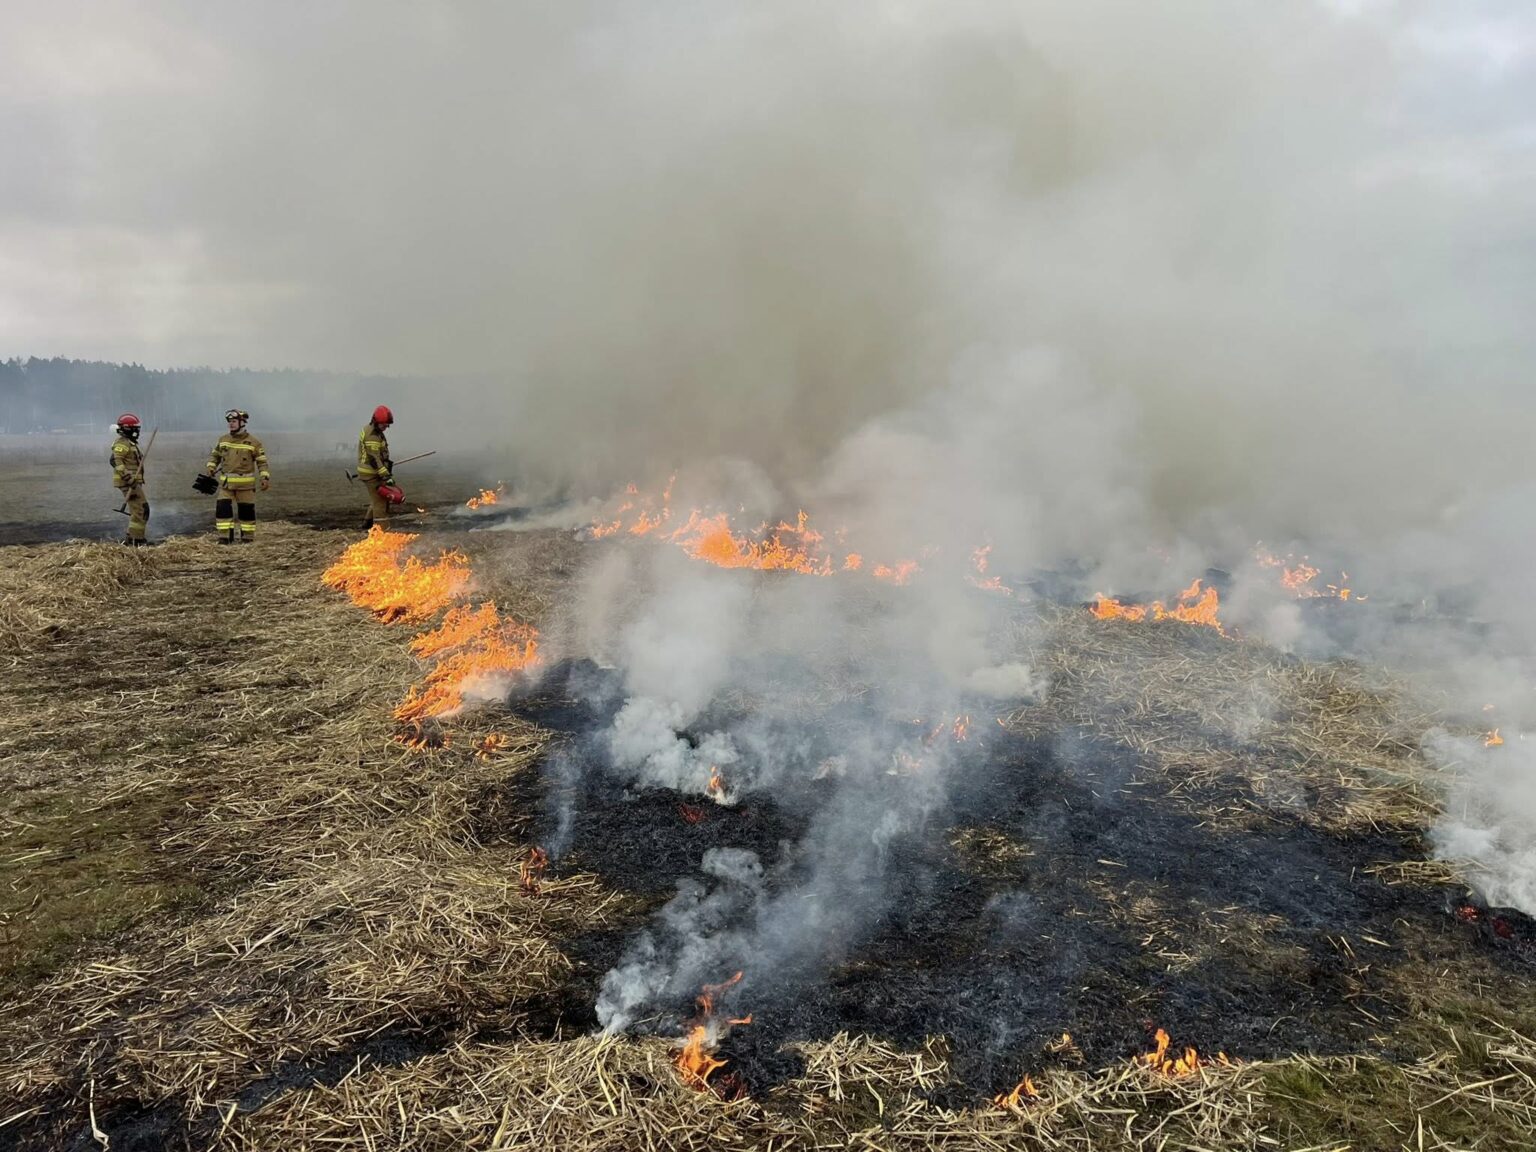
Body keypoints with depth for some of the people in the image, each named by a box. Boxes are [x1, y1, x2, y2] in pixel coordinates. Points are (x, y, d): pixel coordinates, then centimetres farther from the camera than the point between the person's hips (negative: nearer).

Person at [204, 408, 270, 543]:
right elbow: (215, 455, 21)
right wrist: (210, 467, 4)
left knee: (246, 510, 4)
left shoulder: (253, 442, -4)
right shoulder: (223, 440, 8)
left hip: (246, 483, -3)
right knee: (222, 508, -6)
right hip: (226, 482, 3)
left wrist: (265, 478, -13)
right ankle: (226, 536, -1)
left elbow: (262, 461, -3)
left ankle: (247, 536, 16)